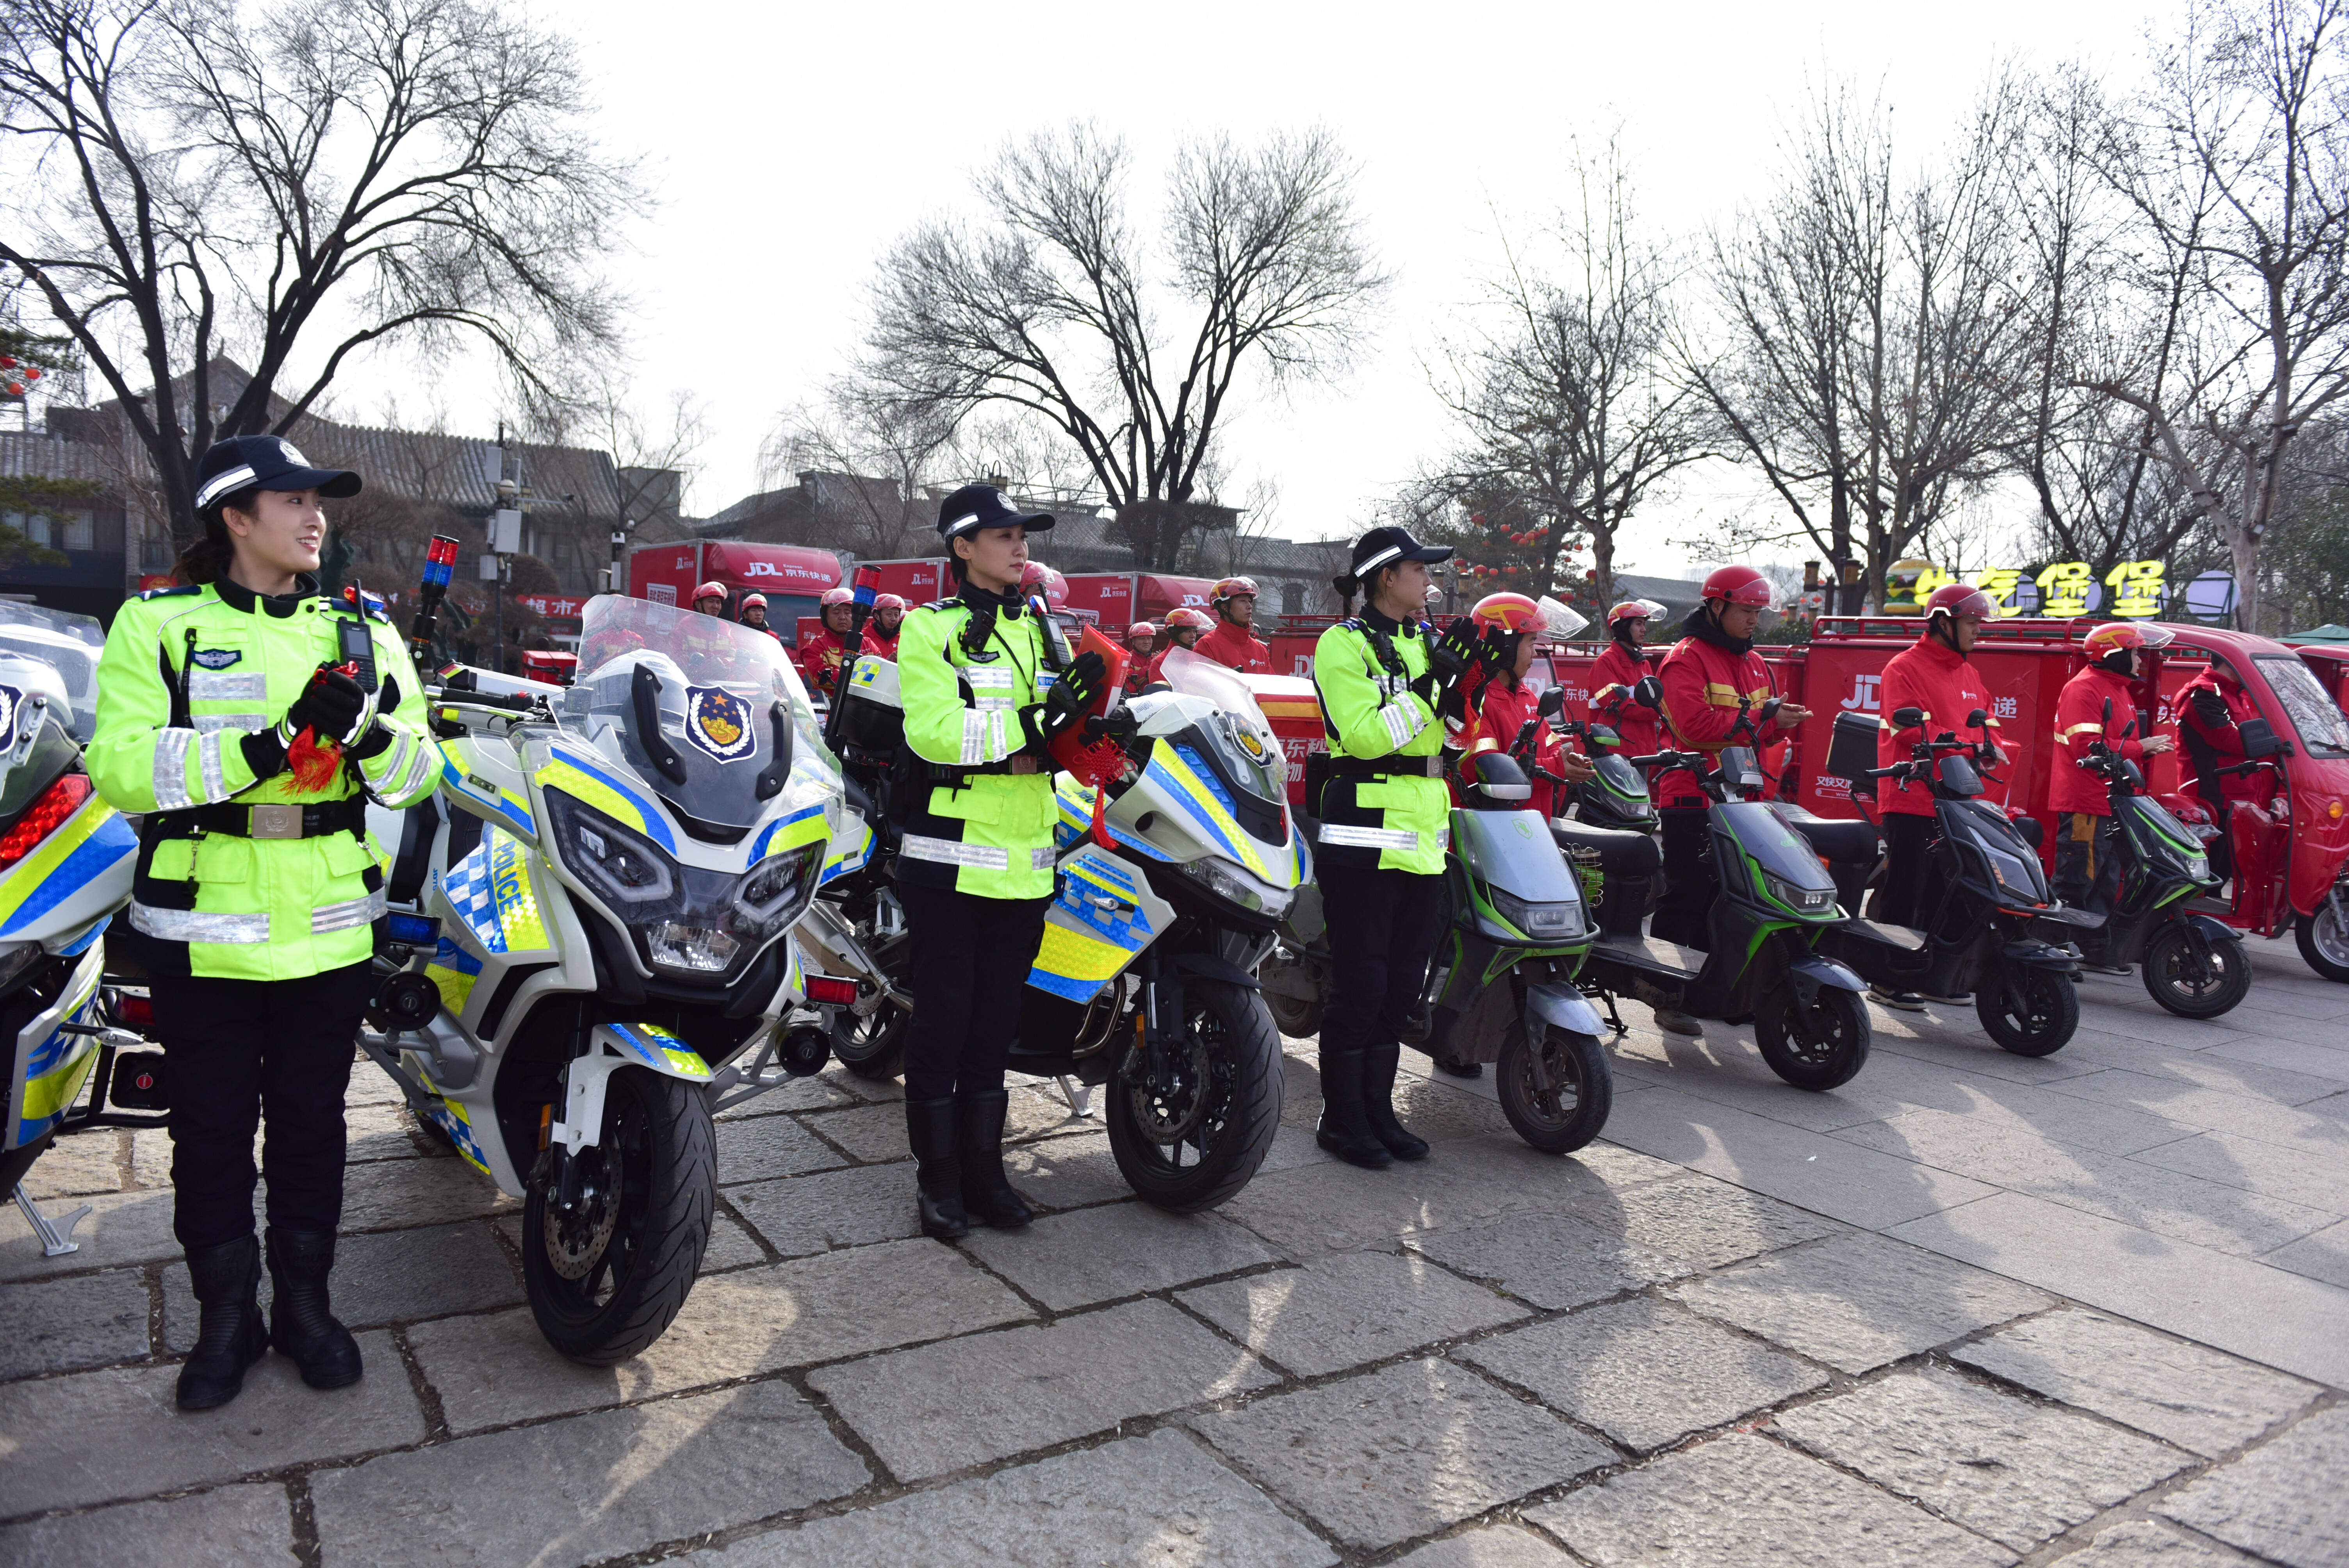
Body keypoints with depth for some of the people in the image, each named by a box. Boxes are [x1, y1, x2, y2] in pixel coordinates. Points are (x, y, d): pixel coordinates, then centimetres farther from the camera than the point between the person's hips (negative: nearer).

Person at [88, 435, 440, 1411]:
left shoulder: (363, 631, 8)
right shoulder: (158, 625, -1)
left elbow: (416, 778, 1)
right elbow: (119, 766, -15)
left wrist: (374, 730, -21)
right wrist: (263, 750, -27)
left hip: (329, 930, 2)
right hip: (202, 933, -2)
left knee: (312, 1124, 13)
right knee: (212, 1130, 11)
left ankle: (305, 1301, 30)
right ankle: (225, 1314, 29)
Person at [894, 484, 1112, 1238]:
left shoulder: (1041, 632, 16)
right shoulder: (930, 629, -3)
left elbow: (1058, 732, 12)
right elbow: (935, 730, -19)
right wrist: (1033, 723, -25)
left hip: (1023, 857, 6)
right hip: (951, 855, -5)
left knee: (996, 1014, 12)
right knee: (943, 1013, 2)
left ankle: (982, 1166, 23)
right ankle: (937, 1175, 14)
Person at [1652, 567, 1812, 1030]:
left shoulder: (1753, 662, 19)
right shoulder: (1687, 658, -8)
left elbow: (1755, 732, 21)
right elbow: (1697, 726, -22)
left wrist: (1783, 721, -1)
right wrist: (1765, 721, -20)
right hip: (1692, 798, -8)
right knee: (1685, 896, -6)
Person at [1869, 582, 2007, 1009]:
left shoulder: (1969, 673, 21)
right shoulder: (1905, 668, -6)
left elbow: (1985, 724, 18)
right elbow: (1911, 730, -17)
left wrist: (1990, 749, -3)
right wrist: (1964, 745, -22)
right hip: (1912, 800, -8)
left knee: (1942, 893, 12)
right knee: (1905, 893, -6)